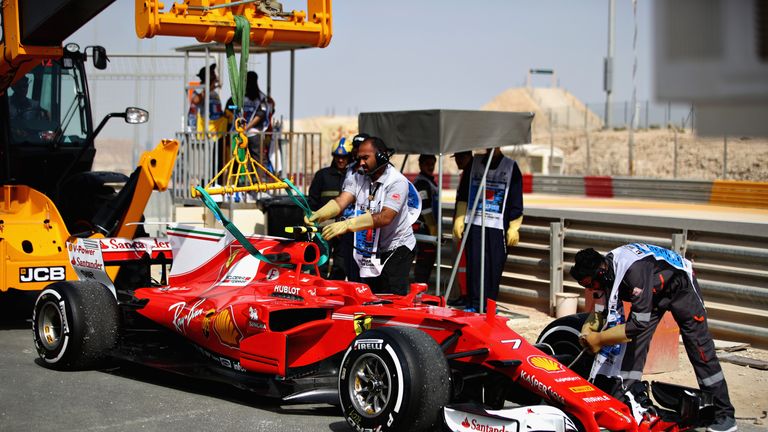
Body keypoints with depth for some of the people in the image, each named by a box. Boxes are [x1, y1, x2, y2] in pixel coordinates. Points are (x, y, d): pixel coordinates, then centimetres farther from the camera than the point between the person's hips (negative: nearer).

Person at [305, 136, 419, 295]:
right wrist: (317, 215, -33)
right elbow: (341, 201, -12)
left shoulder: (397, 182, -16)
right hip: (369, 250, 6)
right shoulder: (357, 178, 3)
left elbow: (385, 217, -29)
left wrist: (346, 225, -39)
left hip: (396, 249, -6)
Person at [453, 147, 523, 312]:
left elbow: (516, 201, 3)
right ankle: (476, 304, 2)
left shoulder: (511, 167, 5)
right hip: (474, 224, 2)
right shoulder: (474, 164, 12)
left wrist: (513, 228, -2)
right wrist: (459, 220, 6)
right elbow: (463, 195, 14)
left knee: (495, 266, -2)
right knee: (474, 264, -3)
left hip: (498, 226, -2)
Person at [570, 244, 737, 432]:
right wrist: (588, 329, -23)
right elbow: (606, 310, -4)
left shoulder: (634, 270, -42)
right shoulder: (604, 269, -17)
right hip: (652, 290, 7)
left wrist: (599, 338, -34)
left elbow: (639, 323, -40)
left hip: (679, 284, -7)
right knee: (634, 342, -4)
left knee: (699, 347, -7)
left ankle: (724, 415, -1)